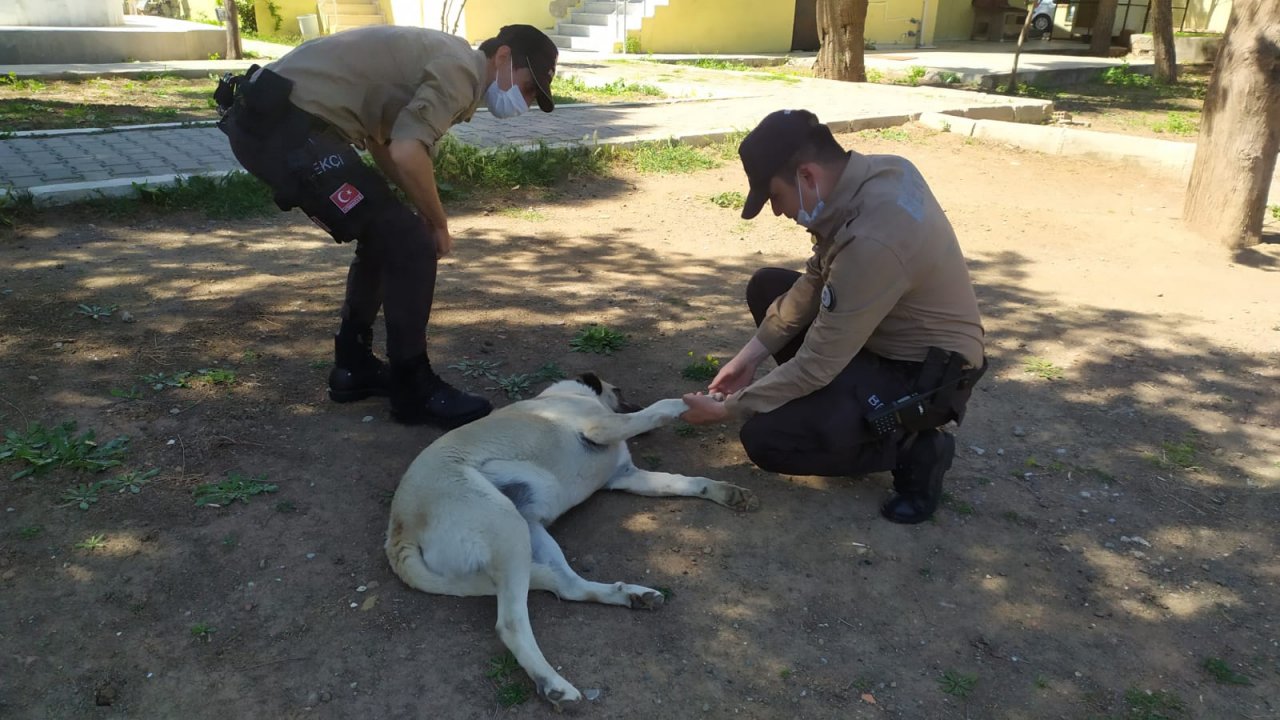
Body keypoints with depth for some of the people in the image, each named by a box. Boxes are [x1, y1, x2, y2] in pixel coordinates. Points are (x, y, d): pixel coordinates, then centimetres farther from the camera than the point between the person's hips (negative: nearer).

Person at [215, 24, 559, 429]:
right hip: (285, 124, -10)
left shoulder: (446, 60, 22)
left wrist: (422, 214, 17)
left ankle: (353, 366, 27)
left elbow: (383, 140, 27)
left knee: (385, 238, 19)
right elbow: (407, 155, -22)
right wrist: (438, 224, -5)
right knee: (409, 246, -9)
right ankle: (415, 391, 2)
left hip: (270, 120, 11)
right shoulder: (460, 70, -10)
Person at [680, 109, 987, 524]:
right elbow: (816, 280, 5)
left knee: (765, 439, -15)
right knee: (767, 287, 12)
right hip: (887, 334, 9)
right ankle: (829, 406, 14)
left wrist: (728, 408, -13)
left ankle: (913, 448, -1)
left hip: (926, 374, -9)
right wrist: (751, 353, 5)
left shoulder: (873, 240, -34)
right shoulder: (871, 175, -8)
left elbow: (818, 364, -26)